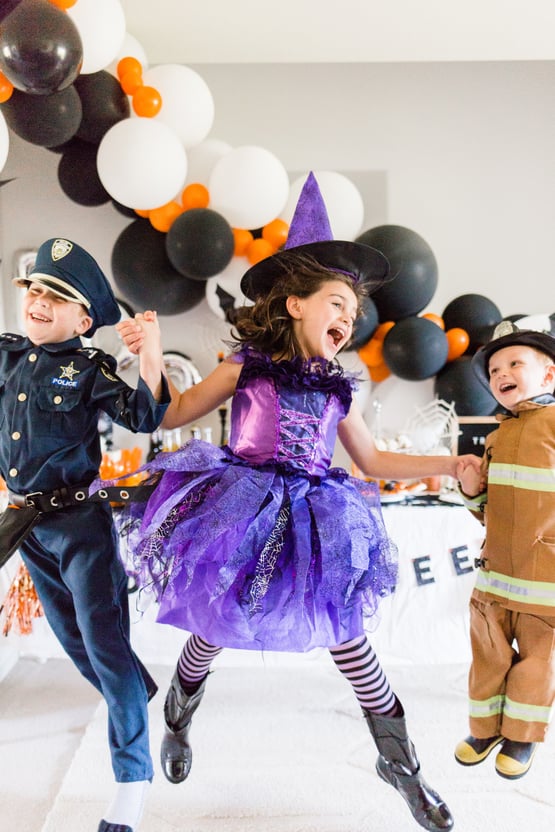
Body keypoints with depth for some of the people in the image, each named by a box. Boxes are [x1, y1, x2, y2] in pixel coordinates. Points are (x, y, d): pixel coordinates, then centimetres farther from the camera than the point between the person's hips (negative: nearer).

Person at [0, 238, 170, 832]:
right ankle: (142, 698, 46)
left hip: (81, 521, -7)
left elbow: (142, 416, -23)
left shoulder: (89, 370, -13)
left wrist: (150, 359, -35)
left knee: (104, 643, -5)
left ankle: (132, 779, 6)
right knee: (73, 640, 21)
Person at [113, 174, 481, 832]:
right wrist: (150, 355, -11)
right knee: (215, 628, 7)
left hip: (313, 527, 3)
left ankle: (399, 758, 21)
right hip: (244, 520, -3)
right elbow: (174, 413, 4)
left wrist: (452, 464, 14)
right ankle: (178, 720, 41)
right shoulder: (248, 366, -1)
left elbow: (373, 461, 17)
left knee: (345, 631, 2)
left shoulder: (337, 389, 11)